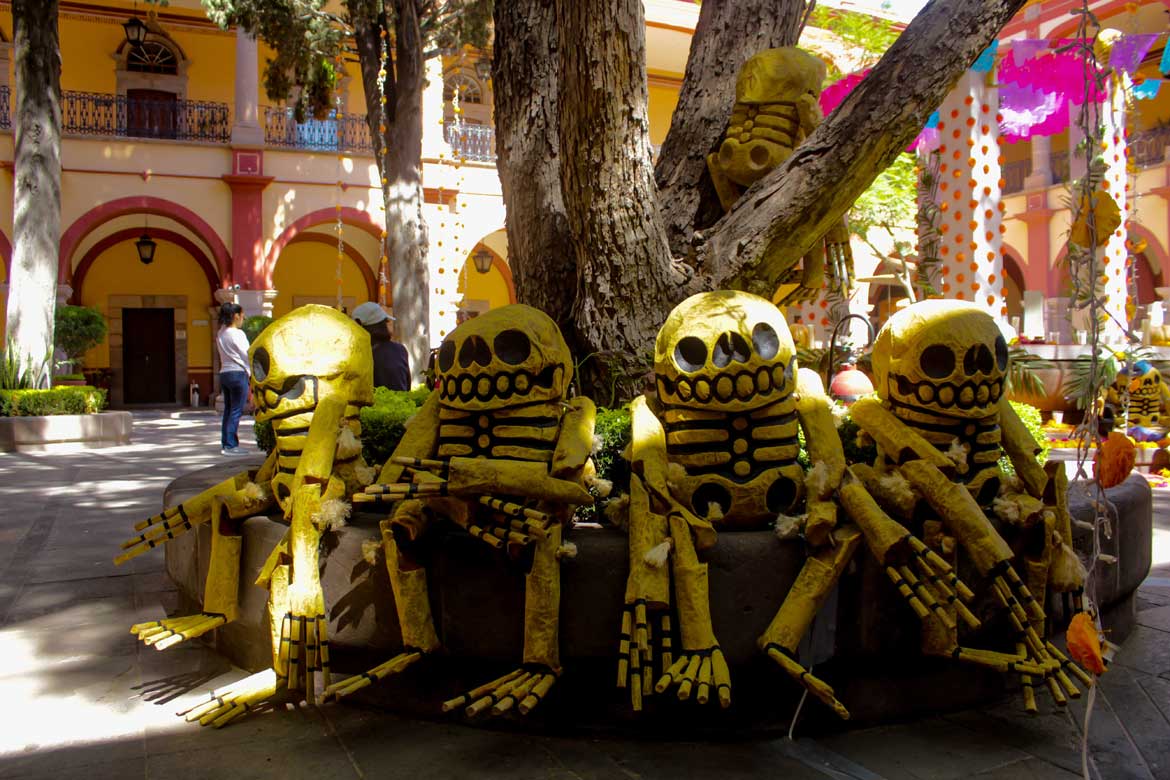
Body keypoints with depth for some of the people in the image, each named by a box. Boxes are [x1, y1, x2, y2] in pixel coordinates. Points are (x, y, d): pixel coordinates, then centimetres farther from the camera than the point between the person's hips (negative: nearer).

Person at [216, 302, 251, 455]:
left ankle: (225, 443, 15)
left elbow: (224, 355, 14)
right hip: (238, 374, -8)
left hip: (224, 373, 8)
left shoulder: (220, 334, 13)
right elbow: (246, 355, -9)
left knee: (228, 410, 12)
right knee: (236, 411, -5)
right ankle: (231, 445, -5)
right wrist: (251, 372, 6)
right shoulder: (237, 334, -11)